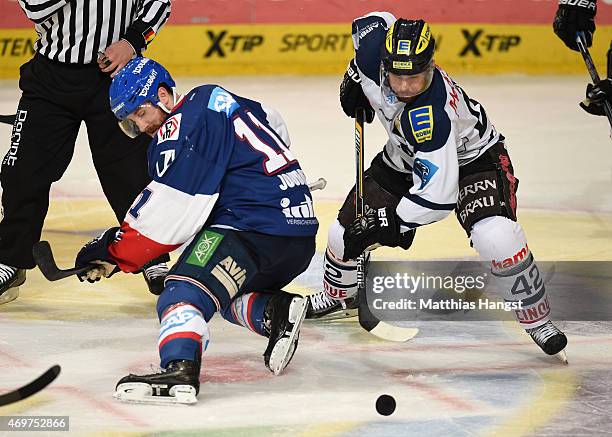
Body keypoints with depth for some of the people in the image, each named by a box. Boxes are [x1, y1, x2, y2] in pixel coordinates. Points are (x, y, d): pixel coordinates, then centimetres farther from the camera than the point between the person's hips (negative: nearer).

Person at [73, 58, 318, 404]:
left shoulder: (183, 125, -9)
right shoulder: (215, 97, 19)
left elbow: (170, 208, -15)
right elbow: (277, 128, 33)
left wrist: (117, 252, -9)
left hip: (255, 229, -10)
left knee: (185, 294, -23)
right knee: (225, 292, 30)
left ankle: (180, 371, -47)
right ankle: (277, 312, 4)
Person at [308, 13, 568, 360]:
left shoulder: (431, 114, -42)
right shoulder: (374, 48, -27)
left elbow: (438, 194, -41)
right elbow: (378, 20, 1)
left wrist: (389, 223, -38)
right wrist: (354, 78, 5)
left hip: (471, 157, -7)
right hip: (407, 157, 7)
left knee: (496, 236, -32)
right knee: (345, 233, 4)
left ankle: (538, 319, -11)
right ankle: (336, 297, 38)